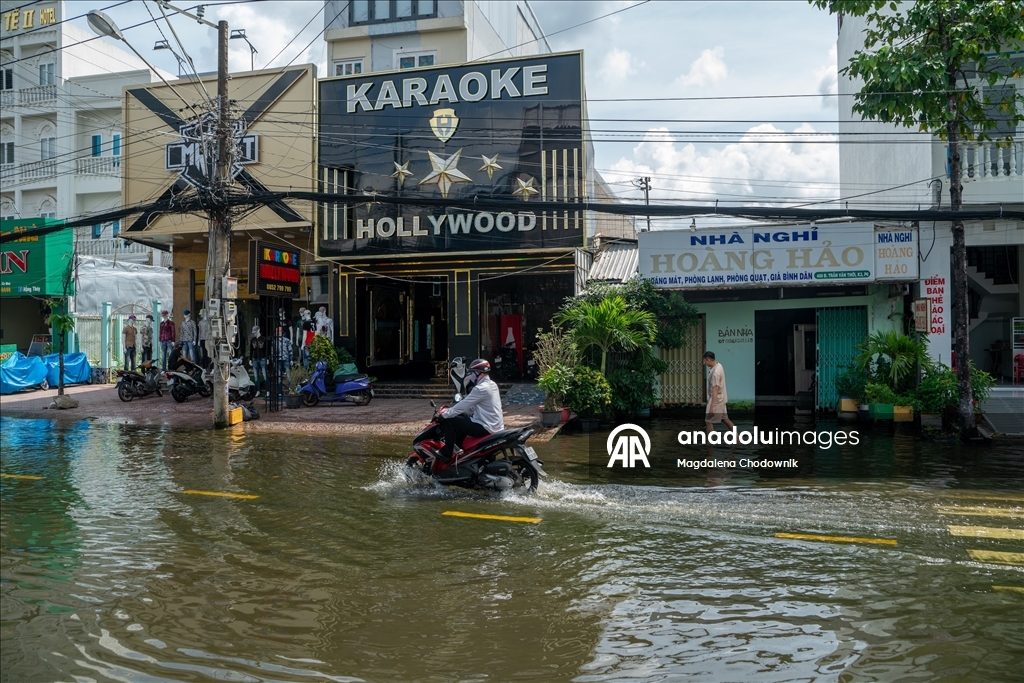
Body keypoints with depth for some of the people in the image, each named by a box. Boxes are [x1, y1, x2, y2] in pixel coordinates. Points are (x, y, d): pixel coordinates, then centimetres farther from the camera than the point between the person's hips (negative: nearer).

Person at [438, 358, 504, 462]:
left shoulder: (481, 389, -19)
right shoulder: (492, 385, 12)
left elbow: (463, 405, -17)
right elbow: (472, 407, 18)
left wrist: (445, 414, -6)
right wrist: (450, 411, 16)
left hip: (486, 428, -10)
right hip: (495, 425, 10)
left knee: (449, 421, -7)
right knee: (461, 417, 27)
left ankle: (446, 454, 0)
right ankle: (455, 447, 31)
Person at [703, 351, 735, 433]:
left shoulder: (715, 372, -25)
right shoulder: (718, 365, 6)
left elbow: (715, 390, -28)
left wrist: (712, 406, -30)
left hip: (716, 400, -10)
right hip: (721, 399, 10)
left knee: (708, 421, -1)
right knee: (725, 419, 18)